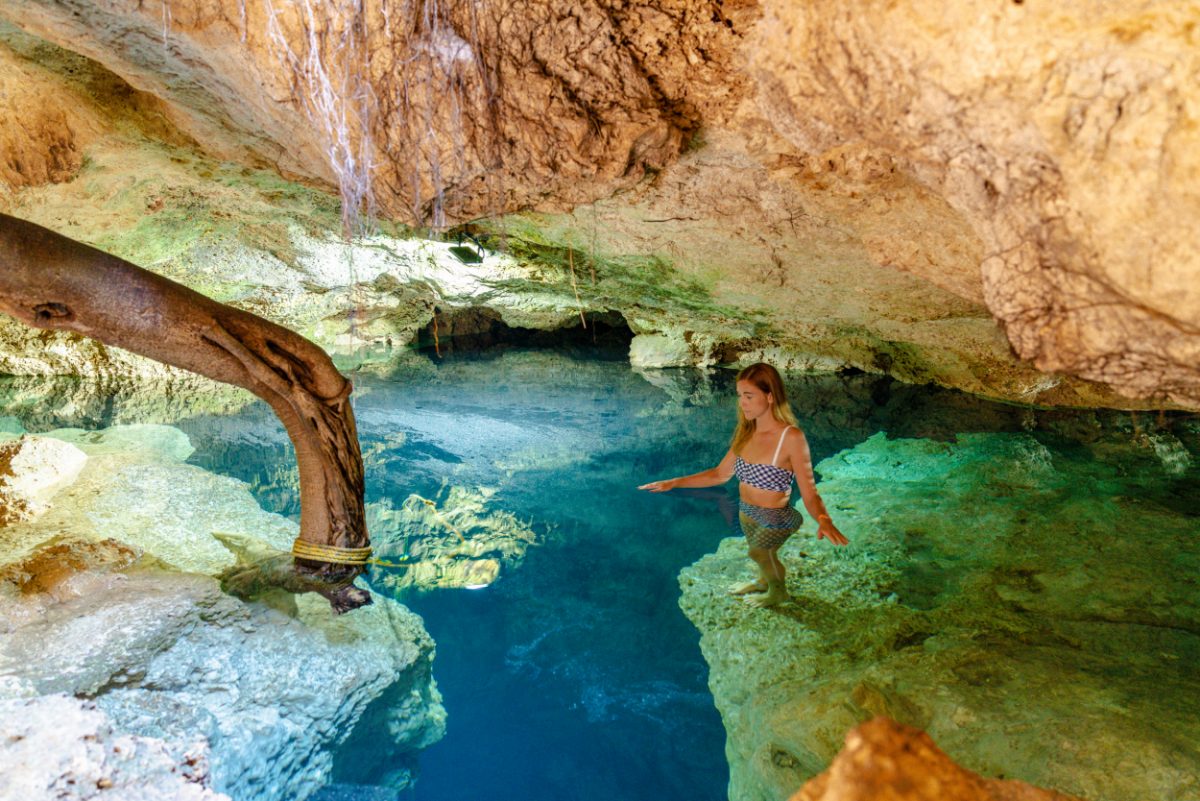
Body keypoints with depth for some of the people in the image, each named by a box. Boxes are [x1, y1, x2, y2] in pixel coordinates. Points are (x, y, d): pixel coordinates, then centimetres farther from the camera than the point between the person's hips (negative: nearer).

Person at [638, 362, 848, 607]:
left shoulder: (791, 437, -28)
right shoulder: (747, 432, -10)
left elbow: (809, 494, -27)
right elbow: (720, 474, 1)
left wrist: (824, 520, -48)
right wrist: (674, 483, -3)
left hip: (775, 519, -5)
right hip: (747, 513, 5)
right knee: (763, 554, 28)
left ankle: (778, 591, 51)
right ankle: (764, 582, 61)